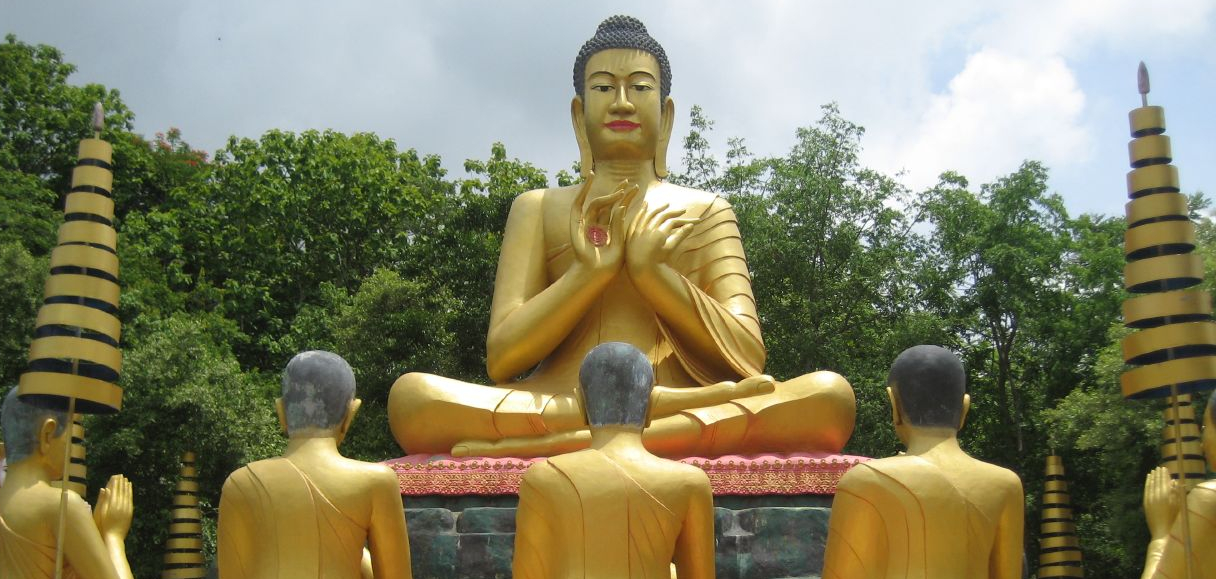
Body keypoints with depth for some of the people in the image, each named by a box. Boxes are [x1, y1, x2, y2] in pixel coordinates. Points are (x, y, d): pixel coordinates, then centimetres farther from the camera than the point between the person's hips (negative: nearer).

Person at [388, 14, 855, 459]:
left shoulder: (706, 212, 21)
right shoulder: (537, 208, 21)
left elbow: (748, 359, 7)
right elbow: (501, 357, 7)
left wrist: (651, 270, -7)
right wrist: (590, 271, -8)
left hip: (686, 432, 1)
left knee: (829, 395, -28)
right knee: (410, 395, -27)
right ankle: (660, 402, -27)